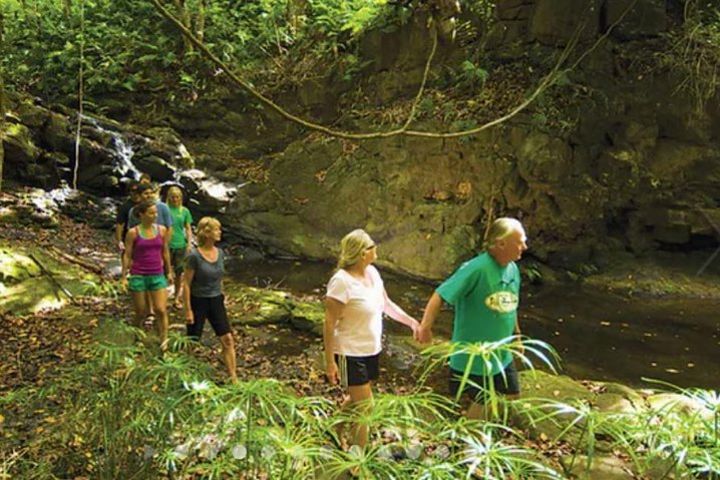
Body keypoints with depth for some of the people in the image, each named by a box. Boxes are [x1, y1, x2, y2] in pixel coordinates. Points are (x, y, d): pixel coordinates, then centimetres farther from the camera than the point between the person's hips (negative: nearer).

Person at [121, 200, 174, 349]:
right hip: (138, 276, -2)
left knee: (161, 310, -8)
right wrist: (124, 277, -3)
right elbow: (127, 256, -3)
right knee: (141, 312, 9)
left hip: (157, 276, 2)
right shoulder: (133, 233, -7)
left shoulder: (162, 230, 0)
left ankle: (164, 344, -1)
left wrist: (169, 272, 12)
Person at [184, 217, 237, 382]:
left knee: (228, 339, 1)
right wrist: (188, 310, -13)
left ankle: (233, 378, 8)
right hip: (198, 301, -5)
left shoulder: (220, 253, 0)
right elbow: (187, 284, -13)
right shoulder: (194, 256, -17)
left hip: (216, 301, 5)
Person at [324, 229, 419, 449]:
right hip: (350, 354, -8)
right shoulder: (342, 282, -23)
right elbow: (329, 325, -20)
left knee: (356, 399, 22)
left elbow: (387, 304, 14)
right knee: (364, 404, -3)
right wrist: (330, 361, -20)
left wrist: (412, 322, 6)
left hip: (371, 350, 8)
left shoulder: (372, 272, 1)